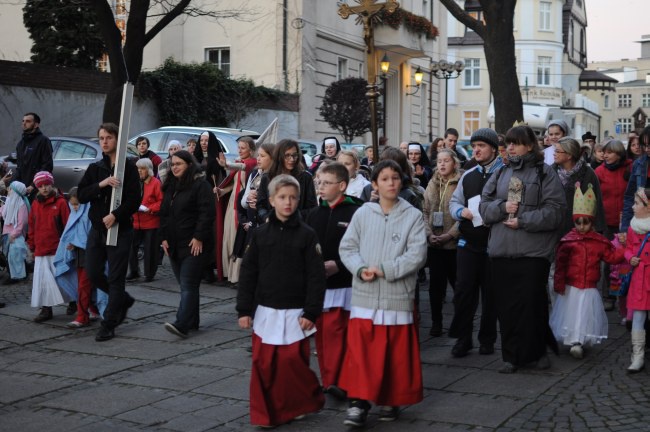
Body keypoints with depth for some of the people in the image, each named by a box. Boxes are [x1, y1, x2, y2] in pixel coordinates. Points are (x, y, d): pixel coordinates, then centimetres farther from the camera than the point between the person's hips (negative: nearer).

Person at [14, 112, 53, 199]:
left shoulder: (43, 141, -4)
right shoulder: (21, 143, 20)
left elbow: (47, 166, -11)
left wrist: (33, 186, -17)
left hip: (37, 190, -7)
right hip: (21, 189, 7)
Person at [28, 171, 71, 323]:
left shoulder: (60, 202, -6)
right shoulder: (35, 204, 9)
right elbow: (32, 226, 14)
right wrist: (32, 246, 12)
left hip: (57, 249, -4)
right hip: (40, 250, 4)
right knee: (43, 279, 3)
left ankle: (74, 302, 21)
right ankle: (46, 309, 9)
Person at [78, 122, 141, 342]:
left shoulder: (128, 167, -5)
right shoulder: (94, 168, 9)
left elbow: (134, 200, -10)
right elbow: (81, 195, -1)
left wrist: (116, 216, -21)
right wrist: (101, 184, -16)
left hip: (120, 229, -5)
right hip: (97, 229, 5)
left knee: (116, 278, -2)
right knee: (93, 273, 7)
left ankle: (108, 325, 5)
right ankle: (124, 300, 31)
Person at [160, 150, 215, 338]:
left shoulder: (200, 184, -8)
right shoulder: (170, 186, 17)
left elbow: (207, 213, -15)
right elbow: (164, 213, 19)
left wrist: (199, 237, -19)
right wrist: (164, 237, 10)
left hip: (194, 245, -8)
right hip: (174, 244, 8)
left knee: (188, 285, -12)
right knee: (186, 285, 11)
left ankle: (182, 325, -18)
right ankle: (192, 322, 17)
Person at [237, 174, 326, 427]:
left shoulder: (306, 235, -4)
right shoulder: (260, 234, 2)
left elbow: (316, 276, -5)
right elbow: (248, 273, 4)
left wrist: (311, 312, -9)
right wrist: (244, 309, 1)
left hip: (295, 312, -2)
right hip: (265, 311, 2)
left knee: (293, 363, 0)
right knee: (264, 364, 3)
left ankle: (302, 405, 22)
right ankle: (265, 413, 15)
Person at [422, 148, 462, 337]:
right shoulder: (432, 184, 10)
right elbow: (425, 211, 9)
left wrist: (450, 234, -17)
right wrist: (429, 234, -4)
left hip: (454, 243, -5)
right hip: (434, 244, 5)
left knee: (457, 282, 5)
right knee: (435, 283, 9)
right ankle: (436, 322, 19)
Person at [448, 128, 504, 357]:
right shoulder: (468, 176, 14)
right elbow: (454, 202, 18)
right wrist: (462, 212, -3)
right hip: (468, 242, 4)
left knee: (490, 293, 6)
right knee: (464, 290, 2)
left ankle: (487, 339, 19)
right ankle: (462, 338, 12)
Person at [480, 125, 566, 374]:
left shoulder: (545, 174, 0)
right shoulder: (501, 174, 15)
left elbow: (554, 210, -8)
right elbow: (484, 205, 11)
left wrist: (523, 221, -14)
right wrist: (502, 207, -9)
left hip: (533, 251, -4)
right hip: (501, 250, 4)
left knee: (532, 304, -1)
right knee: (506, 305, 5)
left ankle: (538, 351, 18)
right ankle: (512, 355, 14)